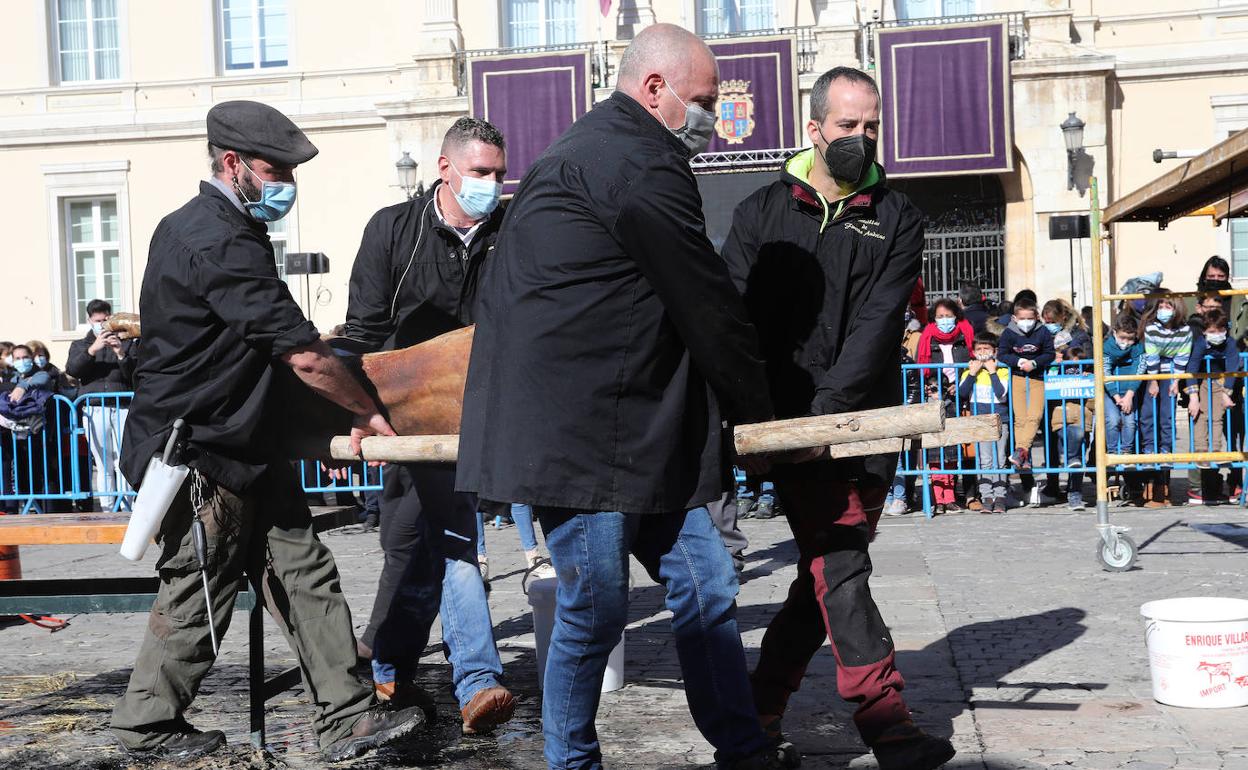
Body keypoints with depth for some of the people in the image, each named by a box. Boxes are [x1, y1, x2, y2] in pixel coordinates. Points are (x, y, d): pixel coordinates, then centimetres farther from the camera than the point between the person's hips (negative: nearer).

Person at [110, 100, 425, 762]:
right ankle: (148, 724, 25)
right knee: (198, 595, 5)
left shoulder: (192, 226, 14)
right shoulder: (221, 244, -21)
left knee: (302, 572, 5)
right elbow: (303, 356, -22)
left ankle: (344, 718, 8)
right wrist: (367, 412, -9)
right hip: (197, 457, -10)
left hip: (244, 449, 10)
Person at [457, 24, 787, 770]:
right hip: (579, 432, -11)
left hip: (635, 431, 11)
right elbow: (708, 306, -8)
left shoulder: (590, 152, 22)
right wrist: (757, 414, 5)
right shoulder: (641, 167, -13)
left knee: (705, 586, 11)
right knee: (595, 611, 1)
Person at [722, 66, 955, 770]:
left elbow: (879, 323, -6)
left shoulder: (897, 218, 7)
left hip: (870, 421, 2)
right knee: (838, 564, -10)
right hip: (794, 420, -2)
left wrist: (831, 403, -19)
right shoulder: (762, 213, 7)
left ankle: (763, 704, 21)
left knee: (830, 568, 6)